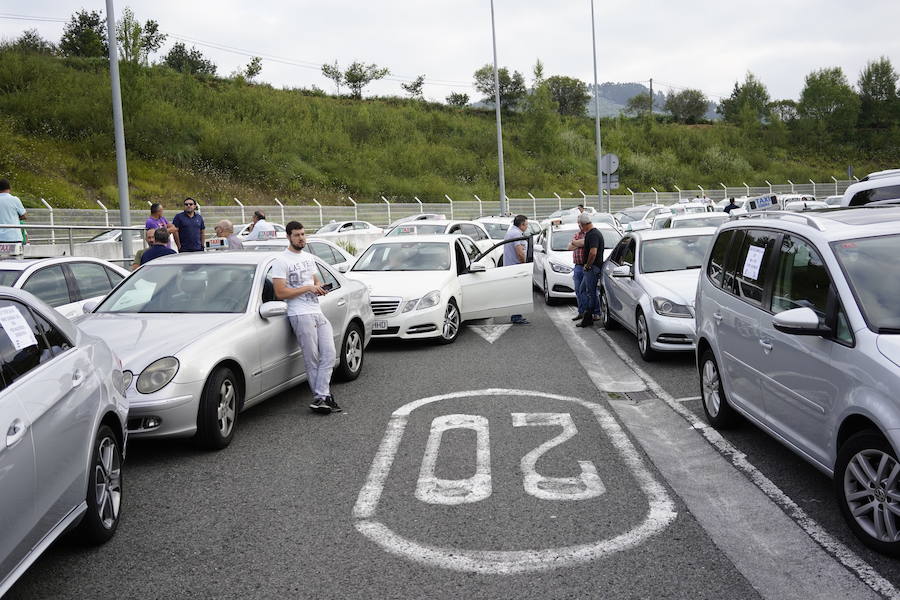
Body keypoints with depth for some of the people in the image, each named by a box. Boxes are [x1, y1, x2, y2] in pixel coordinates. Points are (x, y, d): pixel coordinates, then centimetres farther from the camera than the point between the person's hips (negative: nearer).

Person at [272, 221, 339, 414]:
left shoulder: (308, 257, 18)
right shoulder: (282, 261, -6)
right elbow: (280, 293, -13)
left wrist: (318, 287, 6)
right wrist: (307, 288, -13)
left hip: (318, 312, 8)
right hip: (301, 315, -8)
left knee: (329, 355, -3)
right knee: (312, 359, -4)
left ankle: (320, 397, -5)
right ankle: (324, 395, 2)